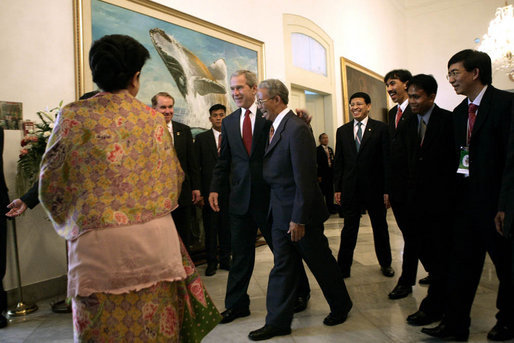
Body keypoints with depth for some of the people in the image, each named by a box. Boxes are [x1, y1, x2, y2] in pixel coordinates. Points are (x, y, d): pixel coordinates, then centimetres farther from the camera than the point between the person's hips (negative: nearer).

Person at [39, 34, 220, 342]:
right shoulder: (154, 118, 3)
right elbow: (174, 178, 9)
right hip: (156, 238, 2)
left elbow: (51, 183, 2)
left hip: (97, 244, -1)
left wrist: (71, 224, 19)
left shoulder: (73, 116, -2)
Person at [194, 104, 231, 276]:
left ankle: (225, 260, 23)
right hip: (209, 189, -1)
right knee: (210, 227, 5)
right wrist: (198, 191, -5)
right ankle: (211, 261, 18)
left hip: (229, 190, 1)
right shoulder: (201, 138, 5)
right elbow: (196, 166, 2)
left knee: (227, 226, 9)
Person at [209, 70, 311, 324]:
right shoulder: (228, 122, 11)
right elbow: (224, 160, 11)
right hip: (240, 196, 4)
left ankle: (300, 293, 33)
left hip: (270, 195, -3)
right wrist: (215, 188, 3)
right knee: (240, 253, 11)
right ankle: (236, 304, 26)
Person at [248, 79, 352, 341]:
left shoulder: (297, 129, -19)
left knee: (321, 263, 11)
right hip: (280, 212, 8)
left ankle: (341, 306, 35)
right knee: (282, 266, 12)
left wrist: (298, 219, -21)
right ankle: (278, 322, 23)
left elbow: (304, 179, -22)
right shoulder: (276, 127, 9)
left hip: (299, 211, -8)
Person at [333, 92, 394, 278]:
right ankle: (343, 268, 16)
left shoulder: (380, 128, -2)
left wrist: (387, 190, -9)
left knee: (380, 228, 14)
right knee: (349, 229, 7)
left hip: (374, 187, -1)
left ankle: (385, 263, 33)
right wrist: (338, 188, 3)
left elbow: (387, 160, -5)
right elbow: (338, 162, 8)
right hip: (350, 189, 2)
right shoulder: (342, 131, 8)